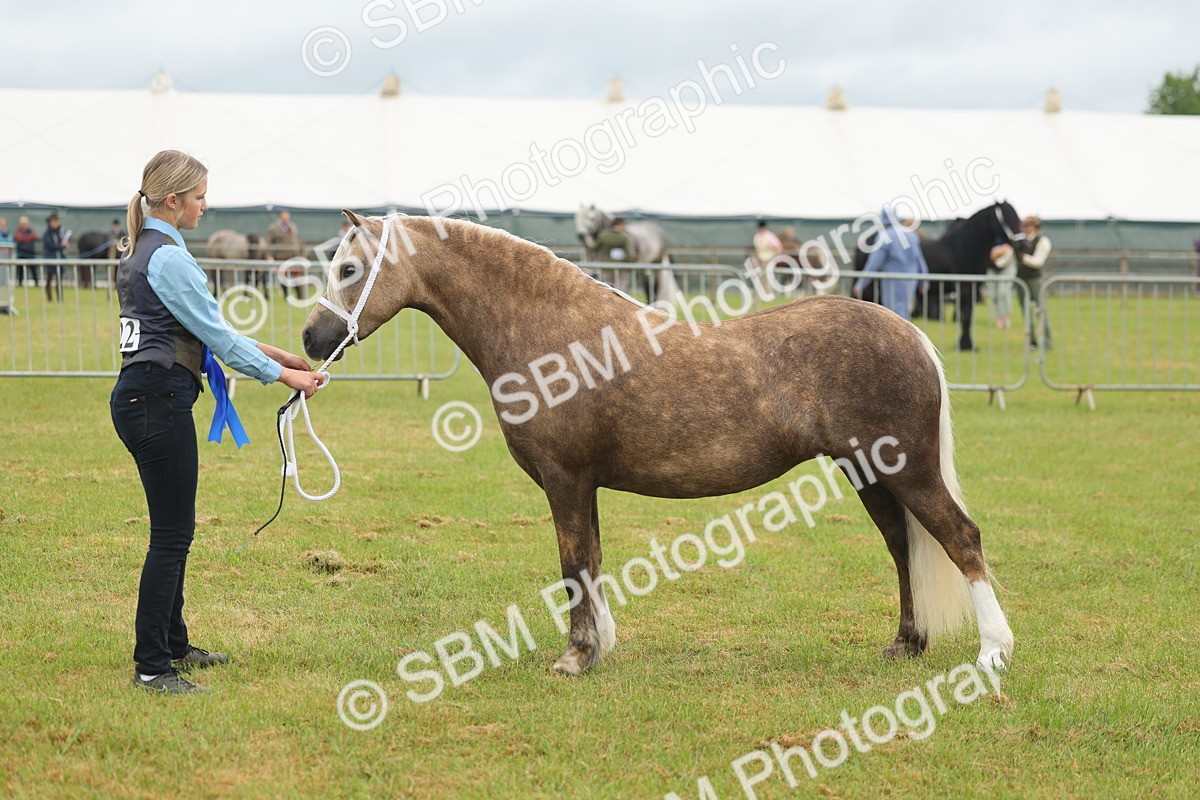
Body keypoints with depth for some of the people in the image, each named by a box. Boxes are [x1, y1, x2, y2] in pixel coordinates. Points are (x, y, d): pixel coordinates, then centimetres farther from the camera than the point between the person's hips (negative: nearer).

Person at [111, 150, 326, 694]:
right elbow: (217, 335, -14)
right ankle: (151, 666, -3)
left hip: (140, 398, 11)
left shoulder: (143, 250, 16)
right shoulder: (168, 258, -16)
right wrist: (283, 376, -6)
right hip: (159, 400, -11)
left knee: (174, 527, 19)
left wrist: (276, 354, 18)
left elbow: (204, 329, 20)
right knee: (172, 534, -6)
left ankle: (173, 644, 29)